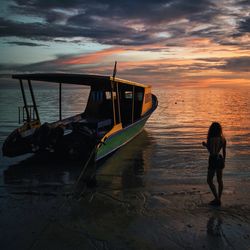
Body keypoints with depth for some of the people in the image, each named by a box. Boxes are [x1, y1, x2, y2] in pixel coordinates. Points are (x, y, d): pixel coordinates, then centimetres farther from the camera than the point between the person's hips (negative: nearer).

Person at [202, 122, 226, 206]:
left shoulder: (212, 139, -20)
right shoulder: (223, 139, 3)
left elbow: (212, 152, -21)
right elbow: (224, 151, 11)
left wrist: (205, 145, -7)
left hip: (213, 160, -7)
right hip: (220, 160, 8)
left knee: (209, 181, 5)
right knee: (219, 180, 14)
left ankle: (217, 199, 2)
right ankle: (218, 199, 22)